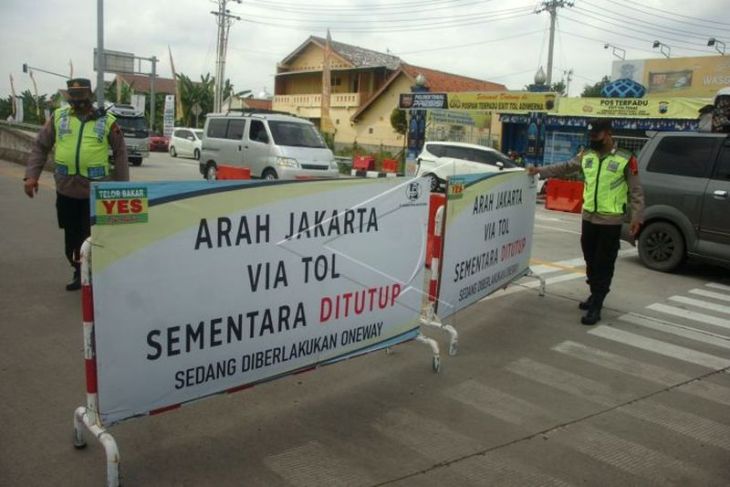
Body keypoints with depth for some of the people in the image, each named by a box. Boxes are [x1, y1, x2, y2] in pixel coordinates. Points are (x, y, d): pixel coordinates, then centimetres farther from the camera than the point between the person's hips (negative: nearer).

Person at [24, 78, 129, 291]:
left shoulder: (107, 121, 2)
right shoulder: (58, 117, 7)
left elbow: (120, 153, 4)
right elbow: (40, 147, 9)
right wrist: (31, 175, -1)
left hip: (96, 190, -3)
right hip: (66, 188, 3)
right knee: (71, 235, 13)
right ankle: (79, 272, 30)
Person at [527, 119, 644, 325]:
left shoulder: (625, 159, -8)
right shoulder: (586, 156, 6)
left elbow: (636, 192, -6)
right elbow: (564, 168, 17)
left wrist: (637, 217, -10)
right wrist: (539, 171, 9)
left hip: (611, 221, -5)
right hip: (589, 217, 6)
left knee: (604, 264, -2)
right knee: (590, 260, 16)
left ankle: (595, 307, 1)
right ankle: (595, 295, 33)